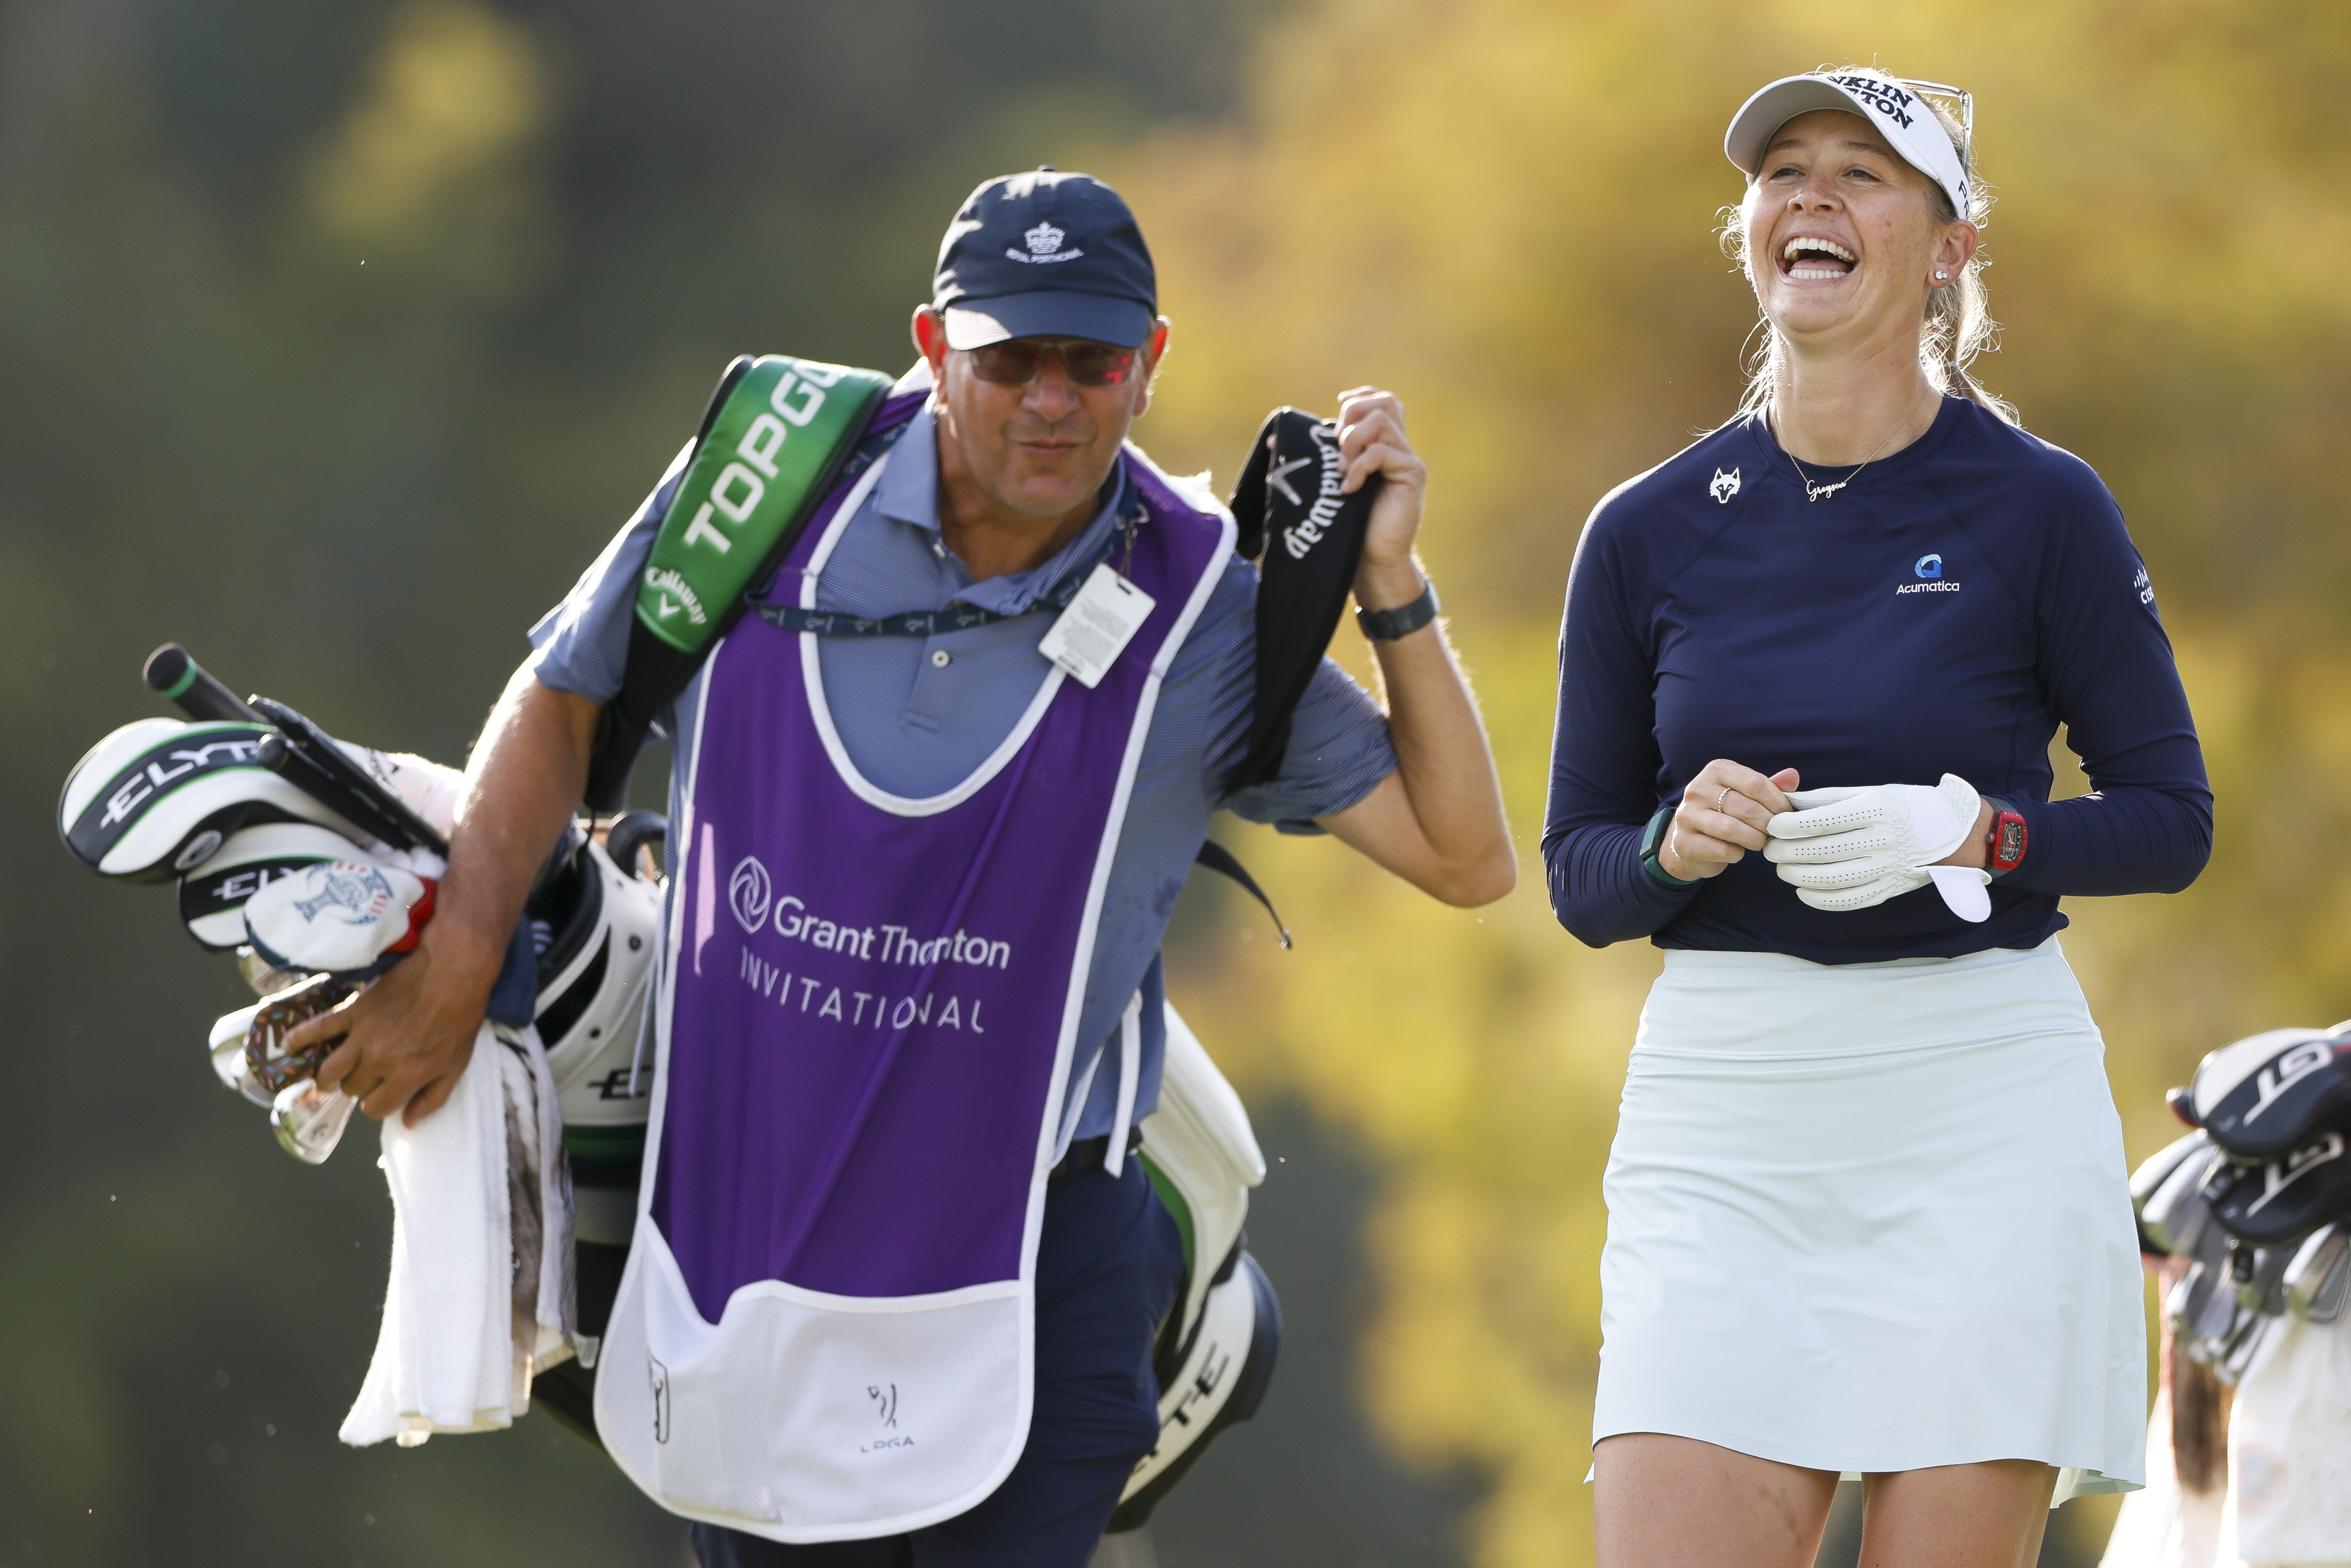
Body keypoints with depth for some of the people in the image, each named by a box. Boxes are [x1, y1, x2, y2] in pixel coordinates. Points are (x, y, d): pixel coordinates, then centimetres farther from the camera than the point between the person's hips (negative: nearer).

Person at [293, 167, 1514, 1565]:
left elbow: (1466, 858, -3)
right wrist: (455, 975, 6)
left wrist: (1393, 591, -13)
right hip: (739, 1221, 2)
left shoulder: (1204, 616, -5)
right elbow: (561, 700, 11)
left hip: (1030, 1254, -2)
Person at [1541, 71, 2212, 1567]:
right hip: (1720, 1117, 2)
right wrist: (1675, 845, -10)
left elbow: (2172, 821, 3)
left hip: (1982, 1105, -2)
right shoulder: (1648, 534, 6)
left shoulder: (2041, 508, -1)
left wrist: (1971, 833, -14)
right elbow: (1577, 871, 12)